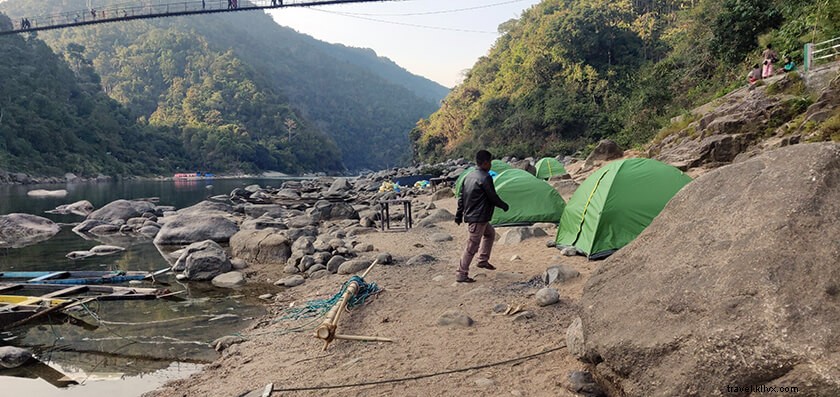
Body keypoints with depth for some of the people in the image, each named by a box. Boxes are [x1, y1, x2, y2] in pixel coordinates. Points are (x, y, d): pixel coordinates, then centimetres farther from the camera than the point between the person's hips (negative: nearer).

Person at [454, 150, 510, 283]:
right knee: (472, 246, -4)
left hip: (469, 215, 10)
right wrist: (504, 205, 4)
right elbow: (493, 197, -14)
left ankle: (483, 260, 30)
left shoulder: (469, 176, 9)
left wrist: (459, 215, 19)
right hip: (478, 218, -10)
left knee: (490, 233, 27)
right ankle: (461, 275, 1)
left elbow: (461, 197, 13)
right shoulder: (485, 178, -18)